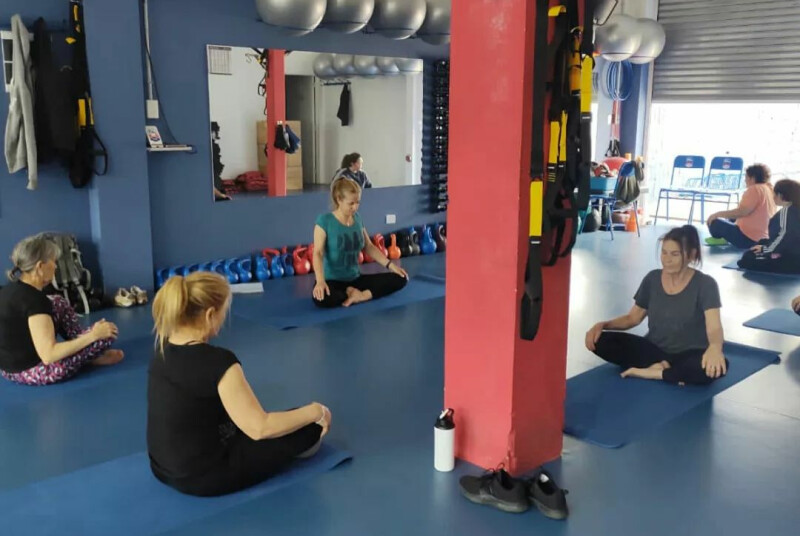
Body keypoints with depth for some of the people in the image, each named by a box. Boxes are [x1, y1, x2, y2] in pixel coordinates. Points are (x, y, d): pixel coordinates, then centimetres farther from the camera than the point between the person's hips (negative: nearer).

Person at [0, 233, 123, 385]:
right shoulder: (34, 299, -24)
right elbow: (48, 355, -27)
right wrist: (93, 335, -19)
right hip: (34, 372, -9)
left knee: (60, 305, 18)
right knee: (106, 333, -8)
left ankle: (85, 349, 19)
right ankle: (91, 355, 23)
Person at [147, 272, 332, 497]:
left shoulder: (164, 348, -3)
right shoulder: (217, 361, -26)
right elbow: (260, 429, -22)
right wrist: (315, 411, -10)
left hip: (163, 468, 9)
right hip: (206, 477, -8)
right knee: (311, 426, 3)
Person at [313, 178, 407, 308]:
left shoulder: (357, 218, 5)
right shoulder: (325, 220, -11)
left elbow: (369, 247, 15)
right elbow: (318, 253, -18)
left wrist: (390, 265, 4)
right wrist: (320, 281, -35)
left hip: (355, 278, 5)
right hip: (333, 280, -5)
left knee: (400, 279, -7)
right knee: (322, 298, -40)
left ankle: (362, 295, -20)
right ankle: (351, 293, -10)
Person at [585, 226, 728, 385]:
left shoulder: (705, 284, -12)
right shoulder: (652, 279, 0)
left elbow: (714, 327, -25)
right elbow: (633, 317, 9)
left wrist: (715, 347, -50)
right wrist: (602, 325, -11)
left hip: (687, 355, -3)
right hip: (654, 349, 4)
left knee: (716, 366, -39)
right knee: (600, 340, -19)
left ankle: (654, 372, -23)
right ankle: (663, 366, -23)